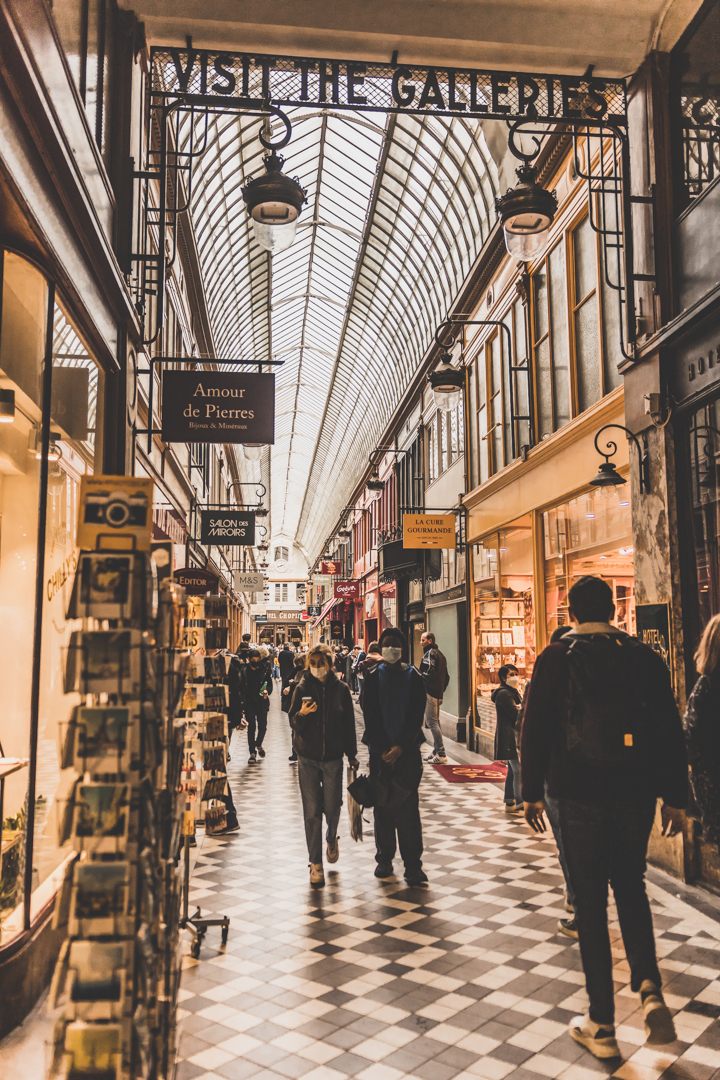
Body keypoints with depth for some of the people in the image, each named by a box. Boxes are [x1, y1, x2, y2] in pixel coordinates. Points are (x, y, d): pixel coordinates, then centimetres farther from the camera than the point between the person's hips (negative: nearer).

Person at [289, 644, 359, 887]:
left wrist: (352, 754, 6)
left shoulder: (341, 689, -1)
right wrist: (301, 714, -24)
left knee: (332, 807, 5)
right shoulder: (302, 689, -3)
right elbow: (293, 723, -2)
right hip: (308, 759, 0)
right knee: (312, 812, 1)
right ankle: (316, 863, 13)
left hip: (333, 757, 0)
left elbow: (349, 724, 5)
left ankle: (331, 839, 39)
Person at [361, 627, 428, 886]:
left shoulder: (413, 677, 2)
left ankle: (413, 864, 2)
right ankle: (384, 859, 20)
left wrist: (400, 747, -10)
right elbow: (369, 714, 0)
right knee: (382, 806, 6)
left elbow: (417, 715, -2)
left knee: (408, 806, -4)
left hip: (407, 750, -1)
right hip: (380, 750, 1)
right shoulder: (373, 676, 3)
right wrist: (382, 749, -8)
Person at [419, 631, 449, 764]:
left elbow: (429, 673, -22)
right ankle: (436, 752, 20)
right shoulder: (440, 654, 18)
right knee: (435, 722, 15)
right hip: (438, 693, 10)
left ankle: (441, 754, -11)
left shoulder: (430, 653, -11)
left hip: (430, 692, -10)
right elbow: (446, 676, 20)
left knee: (432, 722, -9)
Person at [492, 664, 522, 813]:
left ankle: (510, 803, 18)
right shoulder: (503, 694, -13)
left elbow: (519, 712, 16)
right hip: (509, 738, -10)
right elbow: (517, 714, -18)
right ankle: (520, 804, -10)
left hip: (514, 737, 10)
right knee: (519, 771, -12)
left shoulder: (513, 692, 20)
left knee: (513, 771, 12)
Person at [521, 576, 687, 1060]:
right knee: (630, 885, 22)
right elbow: (672, 730, 4)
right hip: (638, 792, 3)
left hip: (580, 794, -2)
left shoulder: (557, 659, -4)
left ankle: (602, 1025, 13)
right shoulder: (645, 656, 3)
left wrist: (533, 793, 4)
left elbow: (536, 729, -4)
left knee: (591, 900, 6)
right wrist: (675, 797, 10)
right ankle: (650, 990, 5)